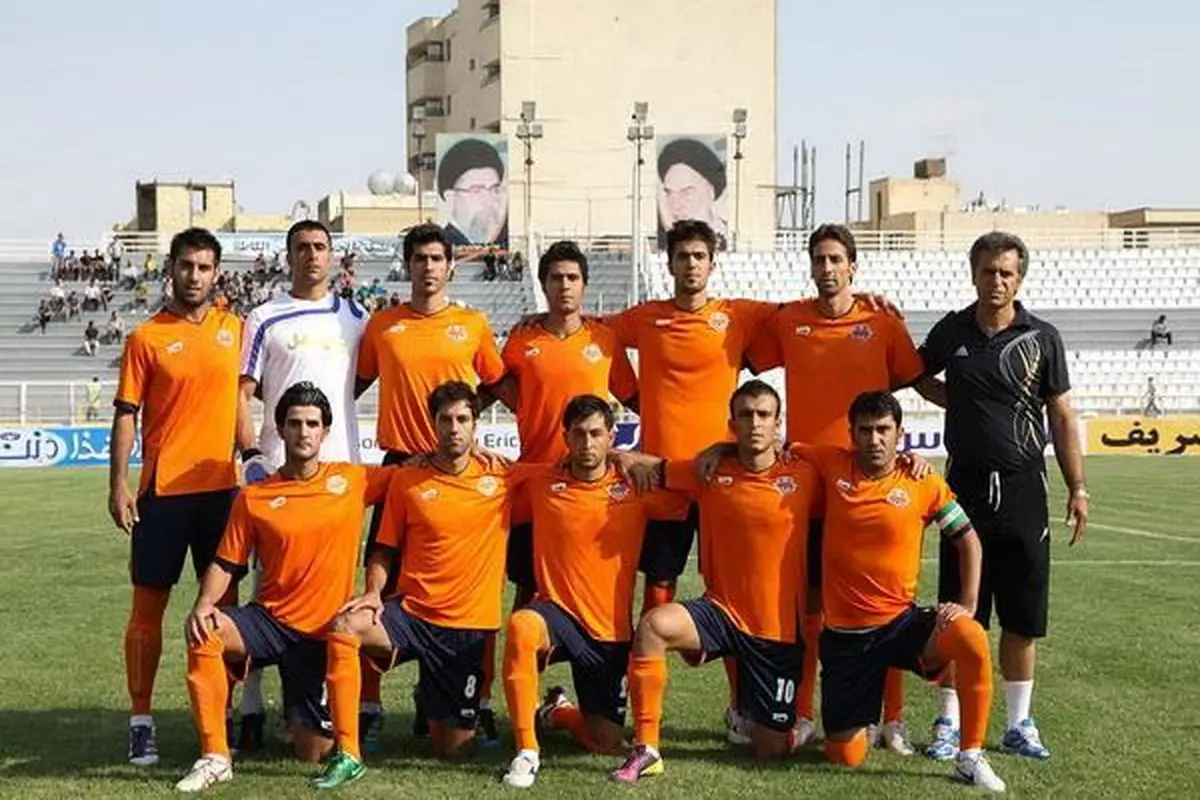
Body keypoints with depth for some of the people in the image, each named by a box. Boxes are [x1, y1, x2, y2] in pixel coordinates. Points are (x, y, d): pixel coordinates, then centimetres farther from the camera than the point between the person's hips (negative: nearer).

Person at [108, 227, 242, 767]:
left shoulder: (234, 329, 8)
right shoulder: (146, 337, -1)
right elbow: (126, 415, -2)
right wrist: (119, 486, -9)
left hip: (222, 486, 3)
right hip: (162, 490, -3)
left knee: (222, 600, 7)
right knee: (149, 604, 2)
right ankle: (141, 722, 9)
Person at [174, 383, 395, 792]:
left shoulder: (353, 480, 1)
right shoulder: (253, 497, 0)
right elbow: (226, 563, 0)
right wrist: (204, 604, -17)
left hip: (324, 633, 0)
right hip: (269, 619, 0)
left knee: (314, 753, -3)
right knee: (204, 634, -32)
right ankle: (214, 757, -20)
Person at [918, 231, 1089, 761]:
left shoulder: (1042, 339, 1)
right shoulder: (951, 332, 3)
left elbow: (1062, 418, 3)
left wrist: (1077, 489, -1)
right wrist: (956, 402, 7)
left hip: (1023, 488, 0)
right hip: (966, 485, 0)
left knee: (1023, 618, 5)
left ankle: (1020, 724, 18)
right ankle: (949, 723, 11)